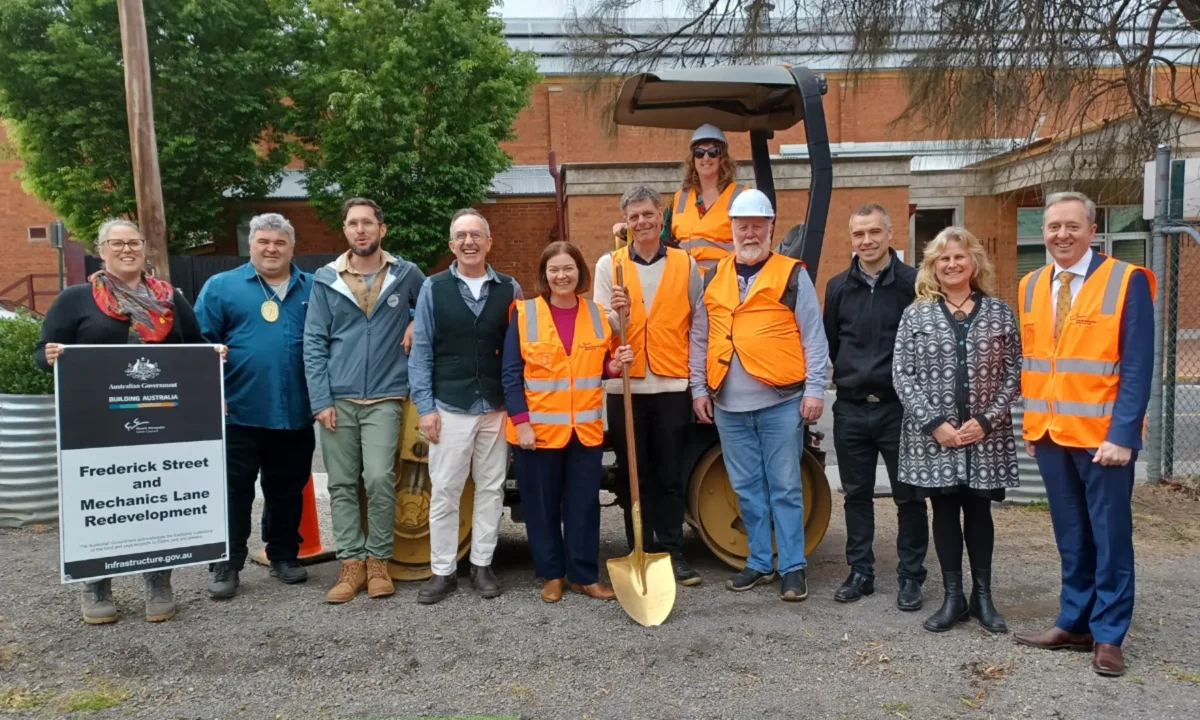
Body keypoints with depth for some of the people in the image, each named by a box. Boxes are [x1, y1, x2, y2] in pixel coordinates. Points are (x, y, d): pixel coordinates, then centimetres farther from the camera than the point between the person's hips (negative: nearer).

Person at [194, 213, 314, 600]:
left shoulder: (313, 289, 7)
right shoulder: (221, 286, 2)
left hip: (296, 414, 2)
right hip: (239, 413, -2)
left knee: (288, 491, 14)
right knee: (233, 492, 5)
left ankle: (284, 556, 28)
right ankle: (227, 566, 15)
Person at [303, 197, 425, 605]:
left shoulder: (406, 274, 4)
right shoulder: (325, 280, 5)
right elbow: (314, 343, 3)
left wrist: (417, 324, -3)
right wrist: (320, 400, -5)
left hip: (385, 397, -2)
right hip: (338, 399, 2)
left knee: (379, 478, -12)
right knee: (341, 484, 5)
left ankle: (378, 561, 5)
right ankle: (351, 563, 15)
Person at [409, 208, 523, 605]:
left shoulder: (509, 289, 5)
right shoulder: (433, 288, 2)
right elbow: (421, 352, 1)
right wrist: (425, 407, -5)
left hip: (497, 408, 2)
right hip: (450, 407, -1)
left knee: (491, 489, 9)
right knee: (444, 492, 3)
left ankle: (482, 565, 22)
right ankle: (443, 570, 15)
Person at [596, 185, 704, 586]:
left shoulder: (685, 264, 6)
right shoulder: (609, 264, 5)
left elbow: (698, 325, 7)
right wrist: (618, 313, -18)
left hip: (672, 385, 0)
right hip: (625, 386, 0)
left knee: (671, 475, 5)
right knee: (634, 474, 7)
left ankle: (673, 552, 14)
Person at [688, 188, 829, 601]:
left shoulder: (792, 275, 0)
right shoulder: (714, 278, 11)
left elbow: (814, 338, -2)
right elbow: (699, 338, 14)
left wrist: (814, 389, -8)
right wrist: (699, 388, 8)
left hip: (780, 401, -4)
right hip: (728, 405, 4)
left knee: (785, 488, 3)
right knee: (747, 489, 12)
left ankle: (792, 567, 13)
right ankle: (760, 562, 24)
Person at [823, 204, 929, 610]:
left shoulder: (913, 283, -4)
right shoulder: (838, 287, 7)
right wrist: (847, 378, 10)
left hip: (899, 406, -3)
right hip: (851, 408, 4)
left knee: (908, 496, 5)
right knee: (856, 495, 11)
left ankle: (911, 577, 18)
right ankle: (860, 572, 24)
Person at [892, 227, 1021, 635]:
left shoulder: (999, 312, 4)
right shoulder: (916, 314, 1)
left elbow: (1014, 372, 2)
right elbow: (902, 374, -3)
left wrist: (987, 420, -10)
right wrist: (934, 422, -12)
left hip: (985, 435, 0)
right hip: (932, 435, 0)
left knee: (978, 510, 9)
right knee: (945, 511, 7)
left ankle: (982, 595, 23)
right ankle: (952, 597, 18)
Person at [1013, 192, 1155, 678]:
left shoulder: (1126, 282, -8)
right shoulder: (1031, 287, 8)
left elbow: (1137, 366, -12)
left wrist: (1122, 435, -17)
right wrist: (1029, 423, 6)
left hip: (1103, 436, -5)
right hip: (1051, 434, 5)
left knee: (1110, 538, 7)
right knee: (1071, 538, 14)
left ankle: (1108, 636, 18)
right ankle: (1075, 624, 26)